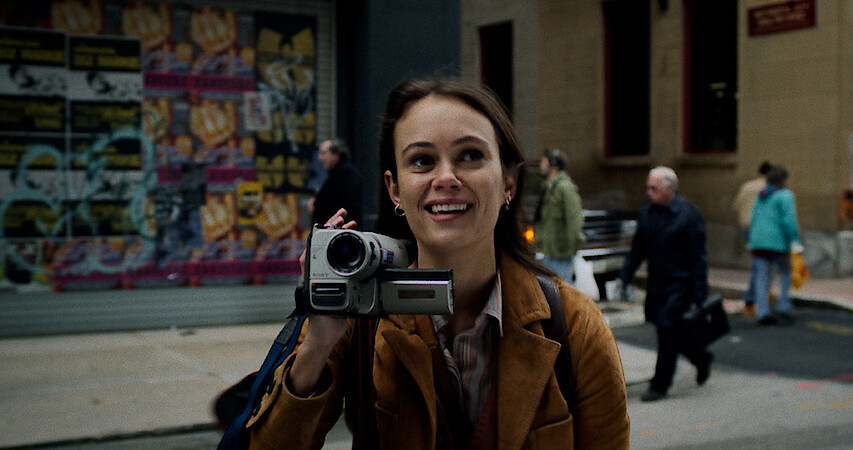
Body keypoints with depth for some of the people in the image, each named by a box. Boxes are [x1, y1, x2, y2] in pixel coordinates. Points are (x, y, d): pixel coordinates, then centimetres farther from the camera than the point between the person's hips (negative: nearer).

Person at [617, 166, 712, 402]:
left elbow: (698, 257, -9)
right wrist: (623, 279, 9)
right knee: (669, 331, 10)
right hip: (656, 284, 6)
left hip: (679, 285, -6)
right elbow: (637, 250, 16)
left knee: (668, 330, -8)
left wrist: (699, 295, -12)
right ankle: (701, 358, 37)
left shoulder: (689, 215, -10)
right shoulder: (646, 213, 8)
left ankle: (659, 386, 3)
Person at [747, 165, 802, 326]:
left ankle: (762, 312, -2)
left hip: (758, 240, 6)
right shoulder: (785, 195, -5)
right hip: (778, 241, -5)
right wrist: (794, 241, -15)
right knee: (786, 272, 13)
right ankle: (783, 305, 5)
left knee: (762, 277, 3)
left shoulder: (761, 197, 15)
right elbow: (788, 220, -15)